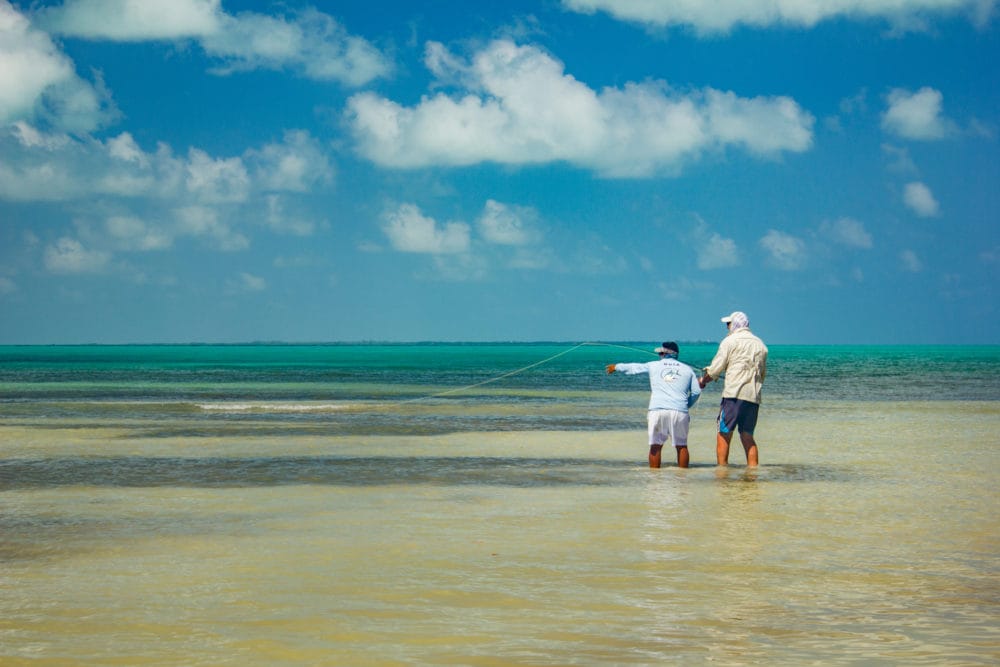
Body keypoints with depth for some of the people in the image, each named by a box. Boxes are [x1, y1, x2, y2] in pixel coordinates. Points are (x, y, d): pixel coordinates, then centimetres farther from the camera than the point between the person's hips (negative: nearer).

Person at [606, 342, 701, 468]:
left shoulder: (653, 366, 14)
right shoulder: (687, 369, 15)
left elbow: (633, 368, 27)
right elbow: (696, 391, 10)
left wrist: (616, 367, 45)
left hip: (657, 410, -1)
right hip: (679, 411, 1)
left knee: (655, 446, 4)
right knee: (681, 446, 6)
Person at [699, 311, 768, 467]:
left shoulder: (730, 341, 0)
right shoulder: (760, 344, 19)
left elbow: (715, 368, -1)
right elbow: (763, 374, 22)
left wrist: (703, 381, 15)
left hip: (734, 393, -6)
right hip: (754, 396, 6)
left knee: (724, 434, -2)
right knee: (747, 436, 11)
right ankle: (753, 468, 4)